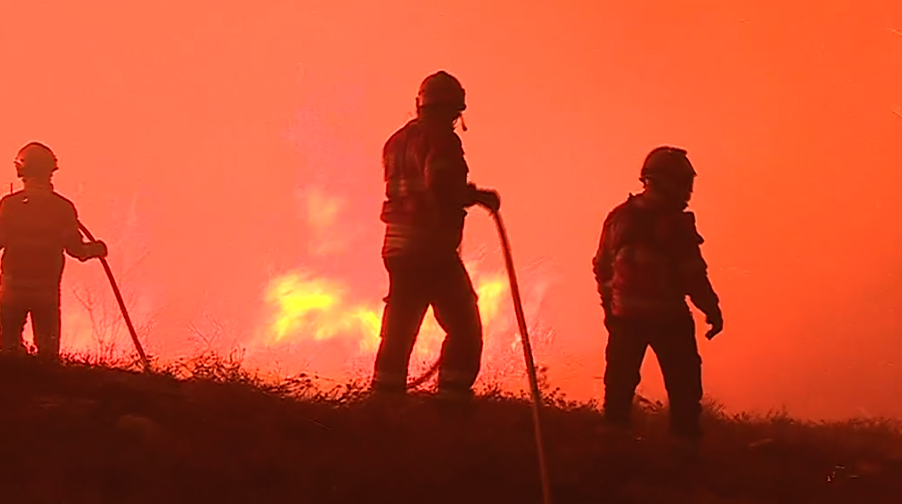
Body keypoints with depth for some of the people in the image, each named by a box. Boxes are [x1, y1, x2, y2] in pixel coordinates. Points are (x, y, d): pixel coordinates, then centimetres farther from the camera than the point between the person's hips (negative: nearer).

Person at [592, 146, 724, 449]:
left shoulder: (619, 217, 6)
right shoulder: (675, 223, -12)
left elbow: (602, 268, 11)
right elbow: (692, 274, -13)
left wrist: (610, 308, 21)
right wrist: (712, 310, -3)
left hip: (625, 316, 5)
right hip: (667, 317, -5)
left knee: (620, 386, 12)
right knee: (684, 387, 5)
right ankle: (685, 443, 2)